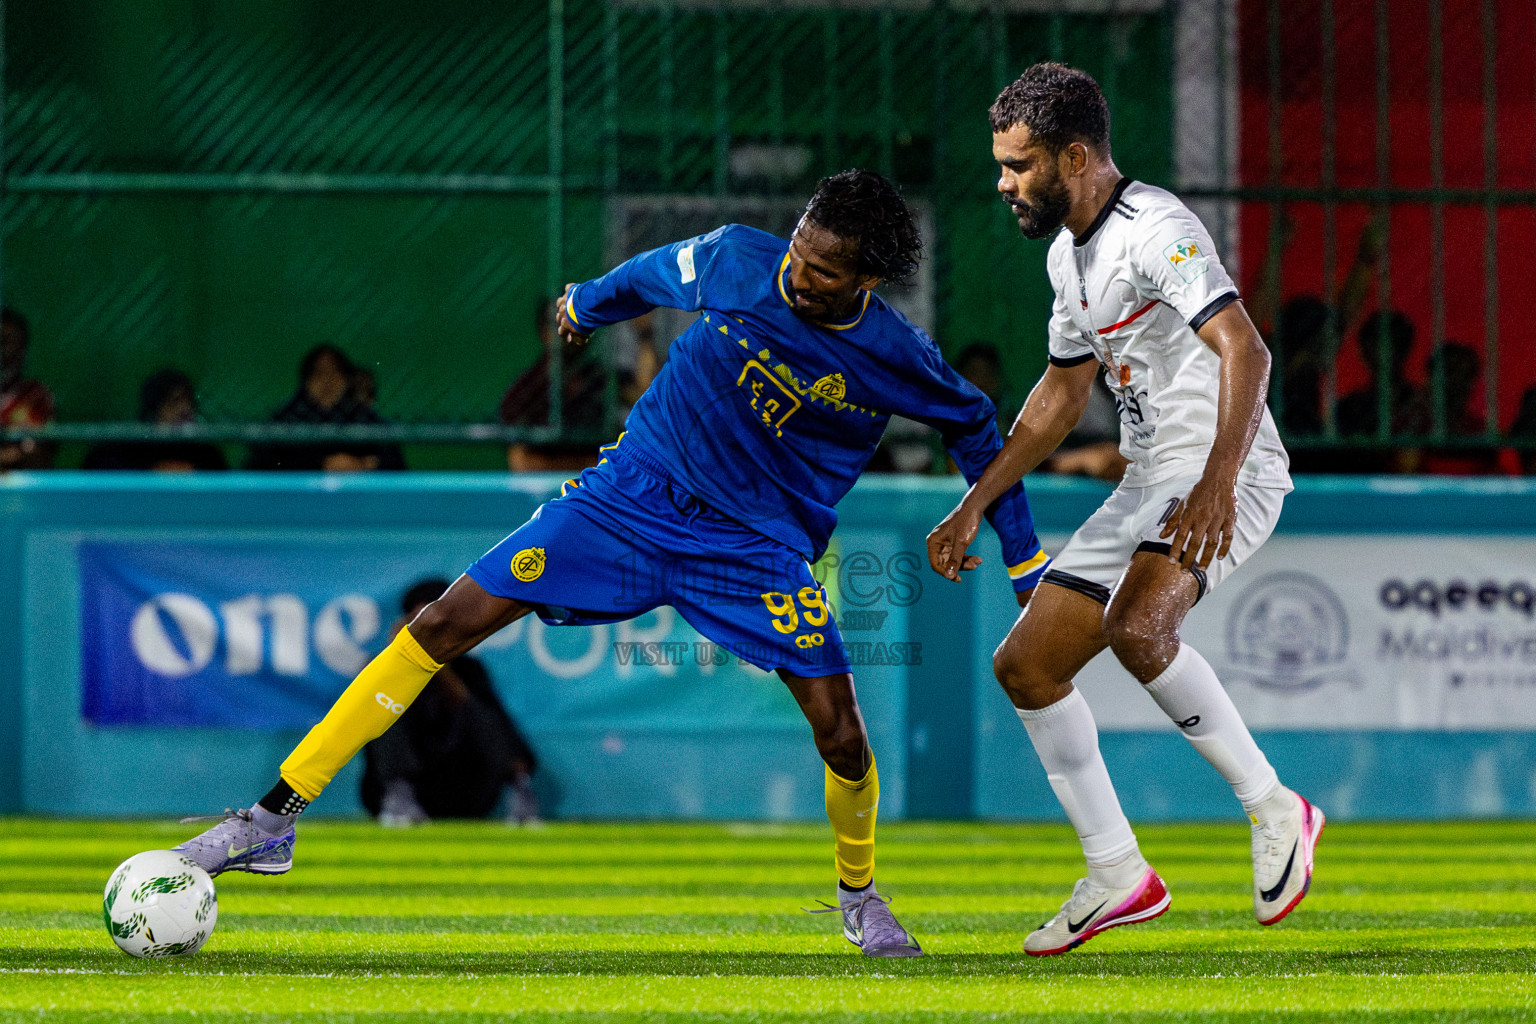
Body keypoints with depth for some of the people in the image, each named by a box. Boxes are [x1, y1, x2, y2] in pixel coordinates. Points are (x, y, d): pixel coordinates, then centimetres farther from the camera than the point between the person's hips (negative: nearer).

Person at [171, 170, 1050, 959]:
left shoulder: (896, 359, -14)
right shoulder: (735, 261, -14)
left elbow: (975, 425, 5)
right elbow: (649, 277, 9)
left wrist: (1025, 553, 9)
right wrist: (588, 304, 27)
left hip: (761, 547, -1)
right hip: (632, 495, 1)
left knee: (840, 733, -12)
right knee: (447, 624, -10)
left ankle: (860, 895, 22)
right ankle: (277, 818, -6)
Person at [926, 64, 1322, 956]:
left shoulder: (1157, 230, -16)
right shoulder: (1070, 255, 15)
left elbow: (1246, 351, -28)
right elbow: (1062, 394, 28)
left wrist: (1218, 480, -41)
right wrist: (974, 507, 26)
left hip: (1225, 475, -10)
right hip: (1150, 483, 10)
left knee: (1134, 628, -34)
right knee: (1026, 667, 6)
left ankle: (1276, 813, -19)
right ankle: (1118, 877, 14)